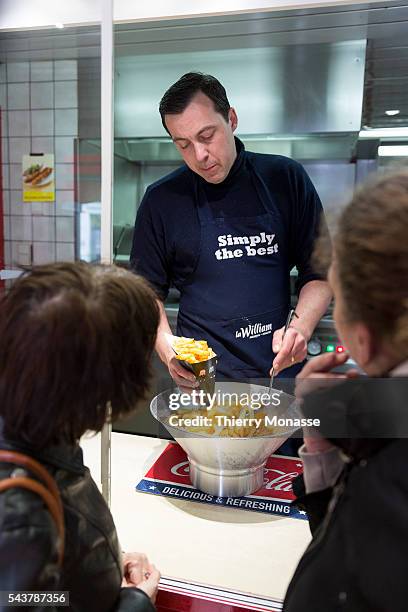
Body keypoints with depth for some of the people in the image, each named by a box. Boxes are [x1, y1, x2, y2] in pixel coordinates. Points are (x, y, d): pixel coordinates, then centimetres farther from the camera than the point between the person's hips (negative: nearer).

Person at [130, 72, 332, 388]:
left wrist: (301, 327, -14)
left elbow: (319, 271, 3)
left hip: (282, 366, 2)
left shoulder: (285, 178, -1)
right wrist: (168, 348, -12)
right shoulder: (162, 199, -2)